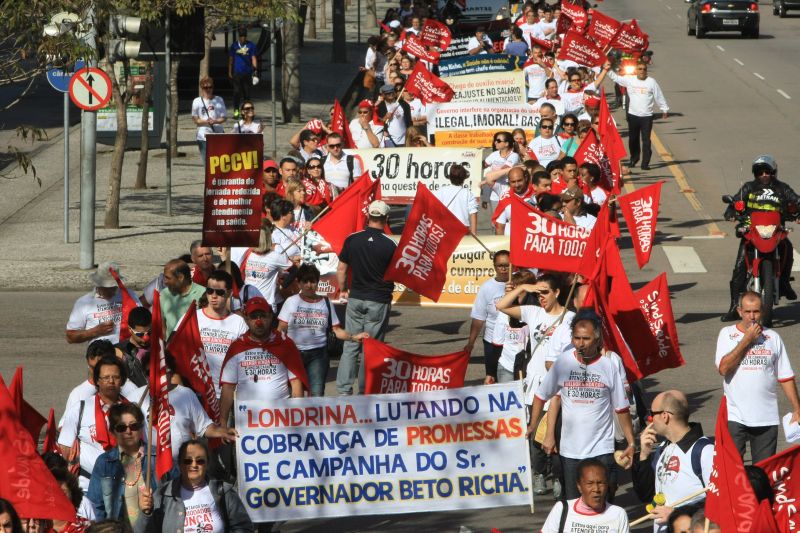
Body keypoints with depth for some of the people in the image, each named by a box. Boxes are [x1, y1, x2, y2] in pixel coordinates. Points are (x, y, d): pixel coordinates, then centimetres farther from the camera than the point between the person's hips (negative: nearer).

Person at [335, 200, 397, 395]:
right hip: (379, 301, -3)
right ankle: (365, 392, 6)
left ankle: (343, 389, 4)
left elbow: (341, 269, 4)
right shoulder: (389, 245, -11)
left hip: (355, 299, 3)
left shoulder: (352, 240, -3)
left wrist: (343, 290, 18)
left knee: (350, 345, 8)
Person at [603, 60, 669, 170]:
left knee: (646, 140, -4)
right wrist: (607, 70, -3)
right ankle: (634, 159, 33)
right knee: (633, 139, 15)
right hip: (633, 115, 3)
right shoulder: (629, 80, 1)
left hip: (647, 116, -3)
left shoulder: (652, 82, -3)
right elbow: (615, 78, 9)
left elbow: (659, 97, 3)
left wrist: (664, 109, 8)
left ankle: (645, 163, -1)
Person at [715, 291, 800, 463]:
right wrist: (747, 339, -9)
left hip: (767, 417, 2)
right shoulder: (727, 334, 3)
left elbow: (786, 377, 10)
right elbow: (723, 369, -12)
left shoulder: (773, 337, 8)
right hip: (735, 416, -2)